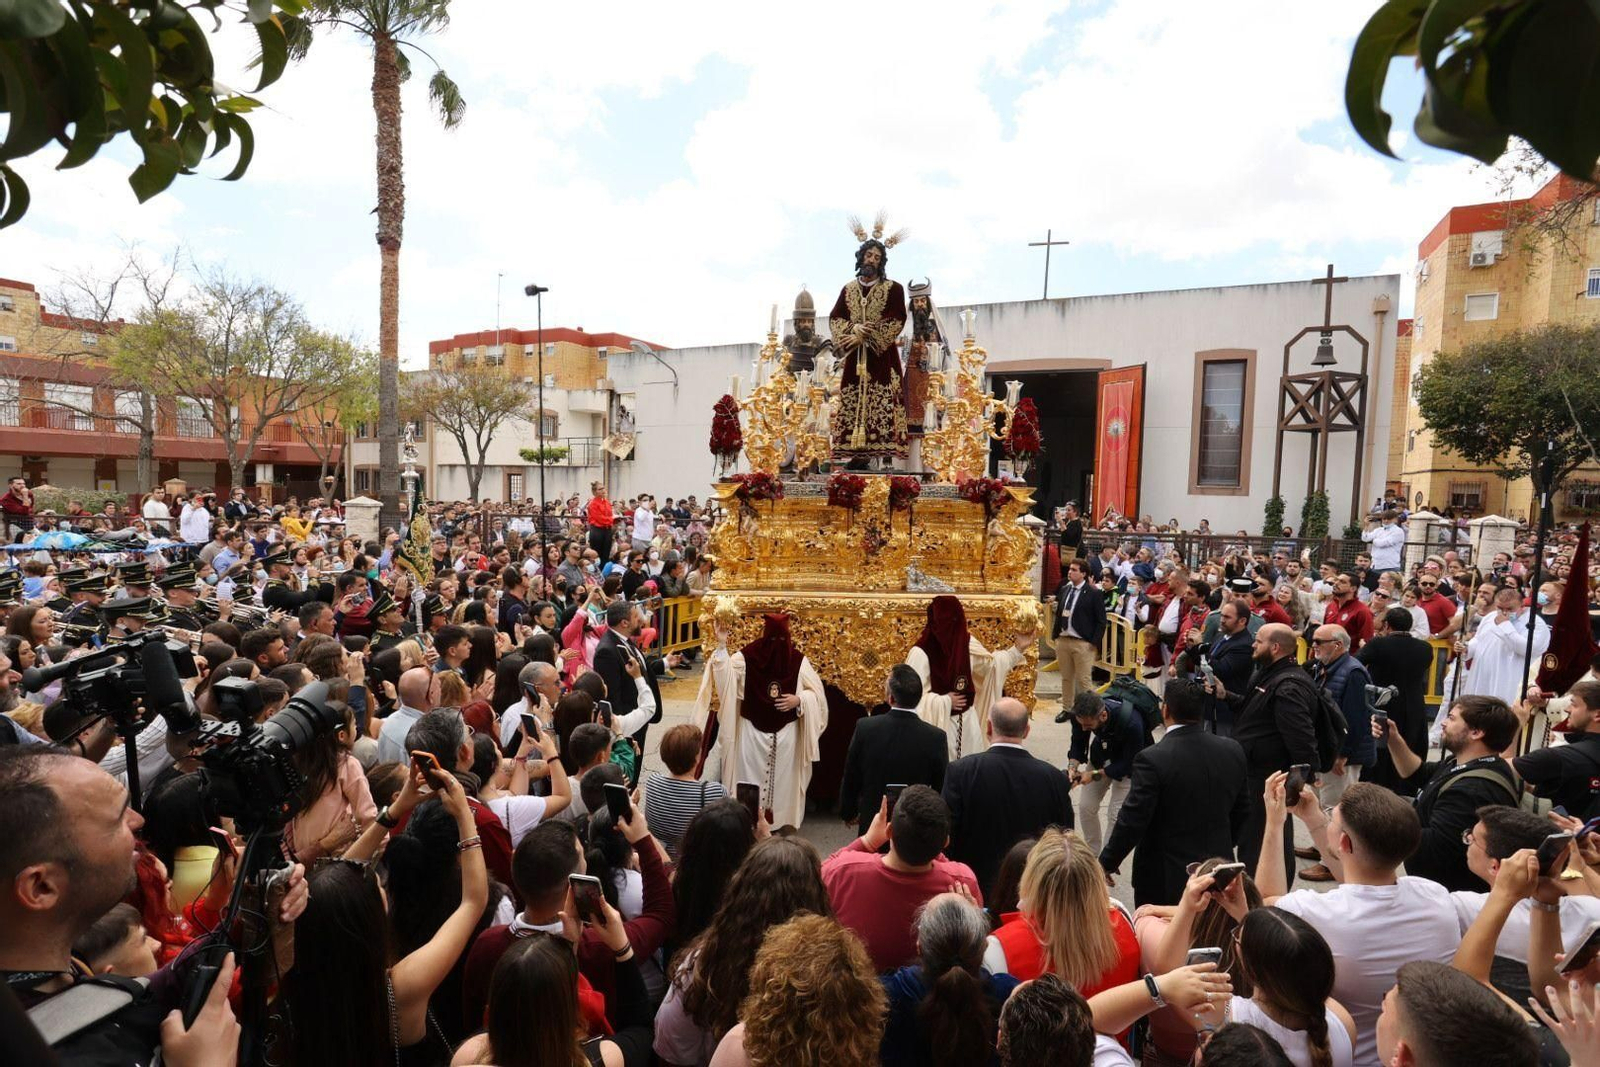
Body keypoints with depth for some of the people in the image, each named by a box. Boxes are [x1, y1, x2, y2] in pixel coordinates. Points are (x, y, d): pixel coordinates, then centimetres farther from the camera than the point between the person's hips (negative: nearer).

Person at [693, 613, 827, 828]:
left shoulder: (798, 660, -5)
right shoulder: (747, 657, -9)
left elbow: (817, 693, 2)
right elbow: (724, 675, -21)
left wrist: (799, 700, -16)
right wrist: (722, 646, -28)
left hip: (786, 734, 1)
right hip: (752, 731, -1)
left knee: (783, 780, 10)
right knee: (749, 779, 6)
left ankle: (782, 823, 25)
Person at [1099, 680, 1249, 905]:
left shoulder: (1152, 759, -24)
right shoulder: (1233, 751, -5)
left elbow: (1132, 821, -19)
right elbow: (1242, 810, 8)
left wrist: (1107, 863, -5)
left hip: (1165, 878, -5)